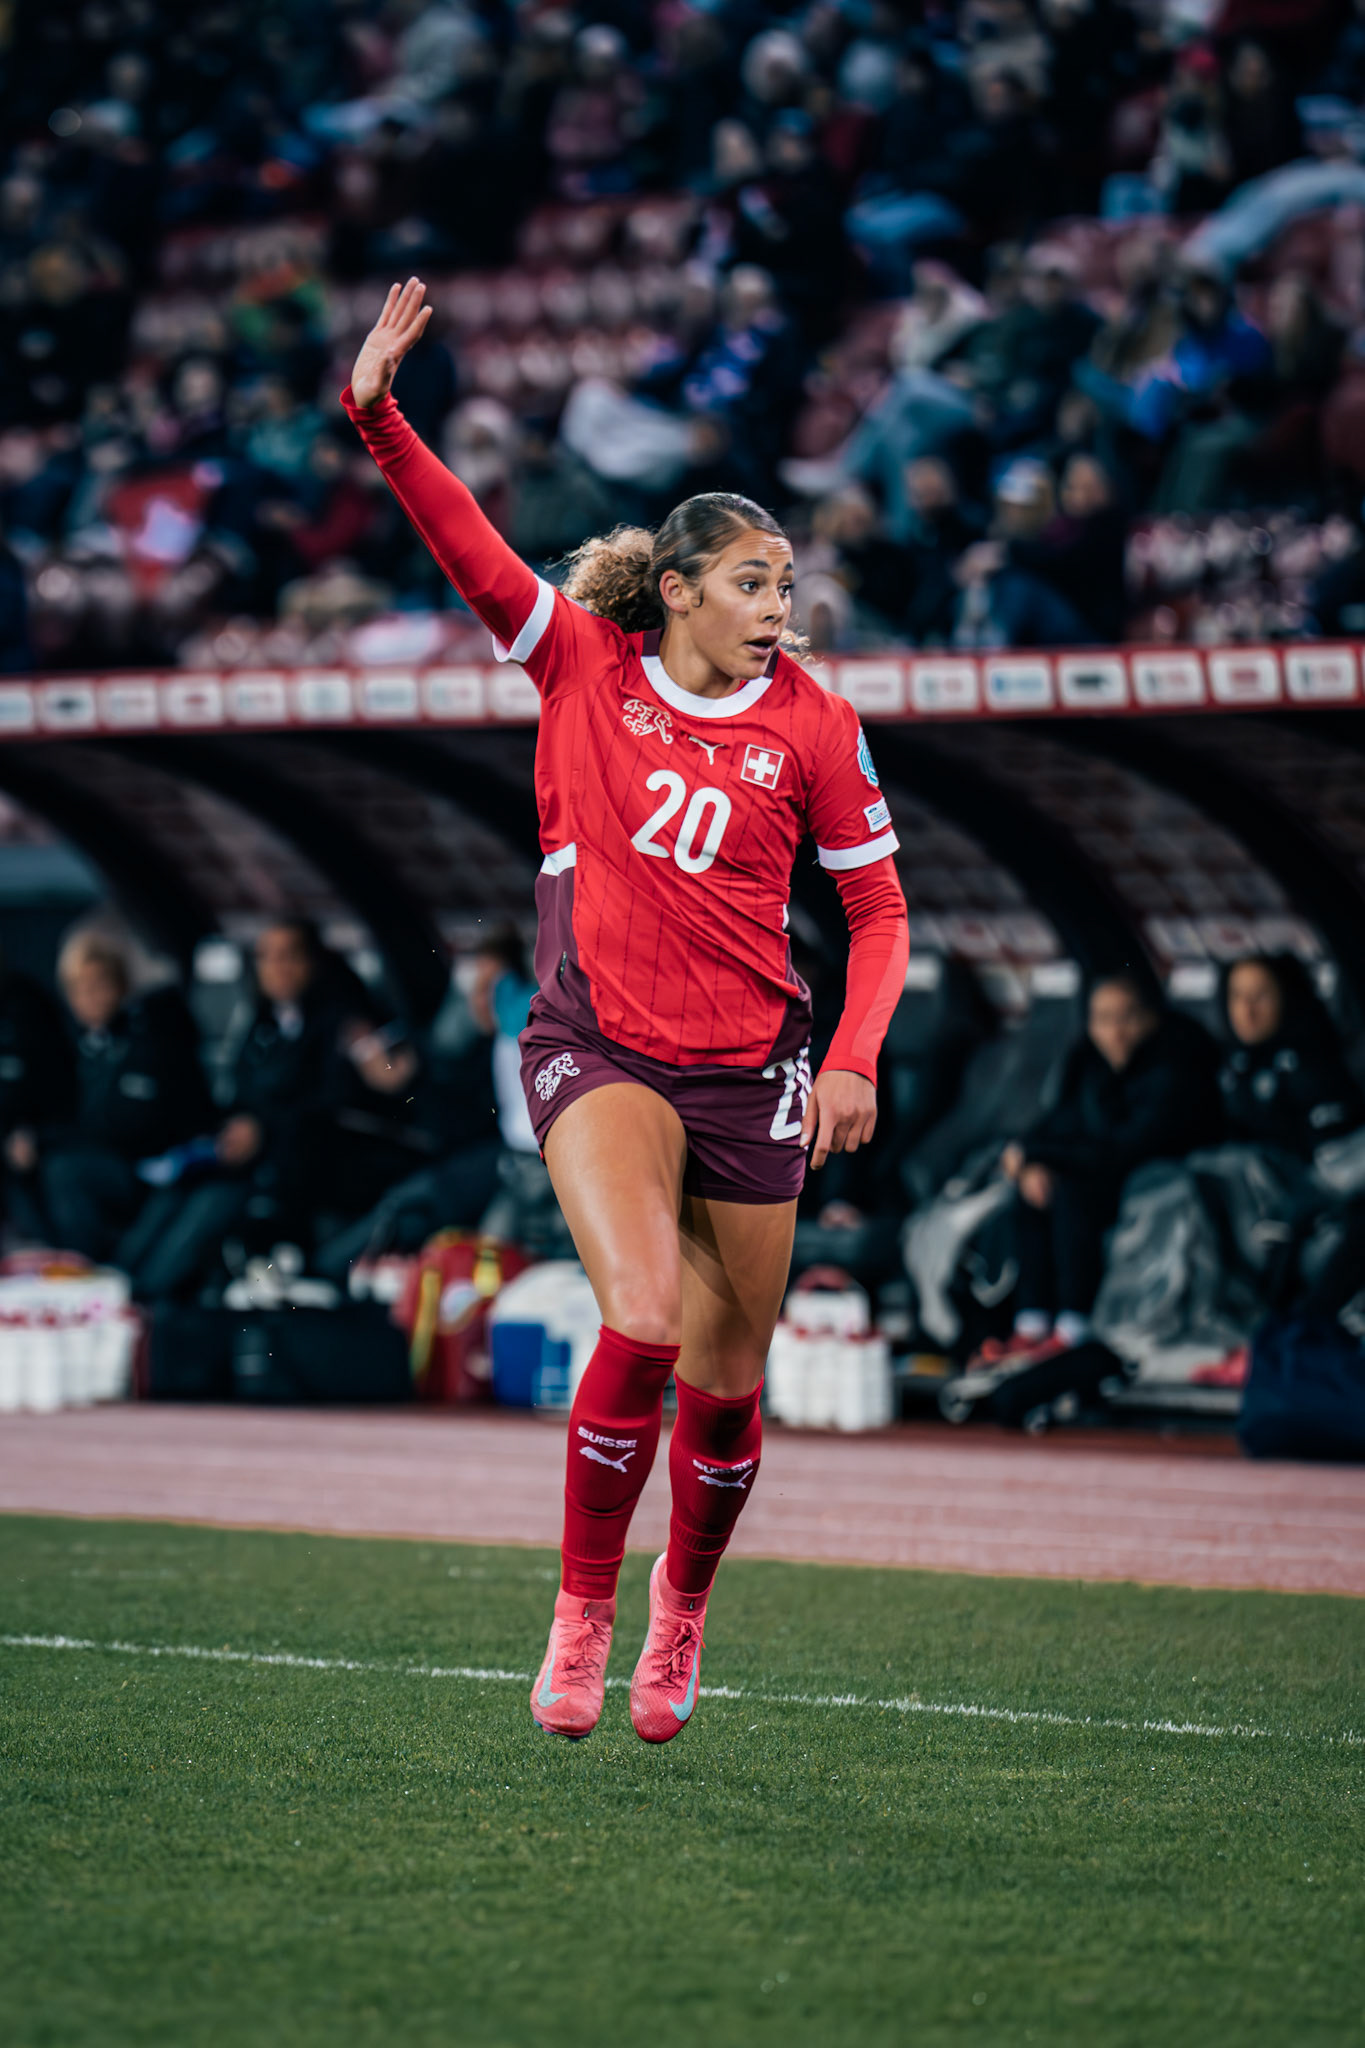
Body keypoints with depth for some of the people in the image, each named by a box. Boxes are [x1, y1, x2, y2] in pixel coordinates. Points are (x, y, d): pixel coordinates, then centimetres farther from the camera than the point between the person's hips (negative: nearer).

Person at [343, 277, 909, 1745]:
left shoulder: (812, 726, -1)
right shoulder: (582, 664, -1)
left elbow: (878, 907, 5)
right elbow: (465, 545, -8)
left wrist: (854, 1060, -7)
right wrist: (377, 411, -22)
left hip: (749, 1069, 2)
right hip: (599, 1053, -2)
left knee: (724, 1384, 7)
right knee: (643, 1320, -24)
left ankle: (682, 1613, 35)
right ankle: (580, 1620, -10)